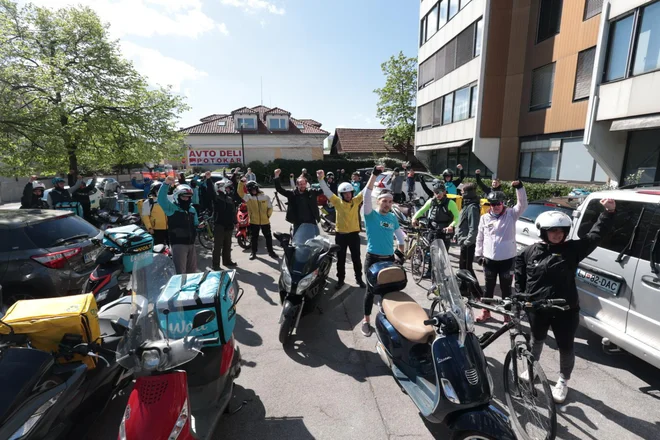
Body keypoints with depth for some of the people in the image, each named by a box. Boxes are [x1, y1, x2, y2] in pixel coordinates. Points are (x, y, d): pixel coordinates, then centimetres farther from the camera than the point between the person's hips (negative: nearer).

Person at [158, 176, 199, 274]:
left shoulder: (192, 209, 15)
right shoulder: (171, 208, -6)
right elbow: (161, 199, -26)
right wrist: (166, 184, -38)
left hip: (191, 243, 7)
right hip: (178, 243, -7)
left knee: (192, 270, 19)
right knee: (180, 272, -5)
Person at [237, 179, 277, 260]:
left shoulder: (265, 197, -1)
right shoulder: (248, 197, -3)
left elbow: (270, 207, 7)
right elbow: (240, 192, -17)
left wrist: (268, 215, -2)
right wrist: (241, 182, -28)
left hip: (265, 221, 1)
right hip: (254, 221, 0)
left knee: (268, 237, 10)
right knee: (254, 238, 10)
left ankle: (271, 251, 24)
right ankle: (253, 252, 23)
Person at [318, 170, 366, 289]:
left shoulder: (356, 201, -2)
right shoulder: (338, 202, -5)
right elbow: (327, 191, -12)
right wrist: (321, 179, -24)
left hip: (354, 234, 1)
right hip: (341, 235, 0)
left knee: (356, 258, 12)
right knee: (341, 259, 11)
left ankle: (359, 278, 29)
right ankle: (340, 279, 26)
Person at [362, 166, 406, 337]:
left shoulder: (393, 217, 7)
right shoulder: (371, 214, -7)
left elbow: (399, 234, 19)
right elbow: (366, 196, -22)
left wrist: (401, 252, 17)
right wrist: (374, 175, -28)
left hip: (389, 258, 4)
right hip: (372, 258, -4)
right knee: (371, 290, 4)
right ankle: (366, 320, 18)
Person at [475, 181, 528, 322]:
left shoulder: (511, 214, -2)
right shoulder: (484, 218, 2)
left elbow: (522, 204, -18)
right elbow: (480, 237, 6)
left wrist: (519, 187, -29)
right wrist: (478, 254, 2)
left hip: (507, 259, -2)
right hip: (489, 259, 2)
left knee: (506, 288, 8)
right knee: (489, 286, 15)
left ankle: (507, 314, 23)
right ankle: (486, 311, 28)